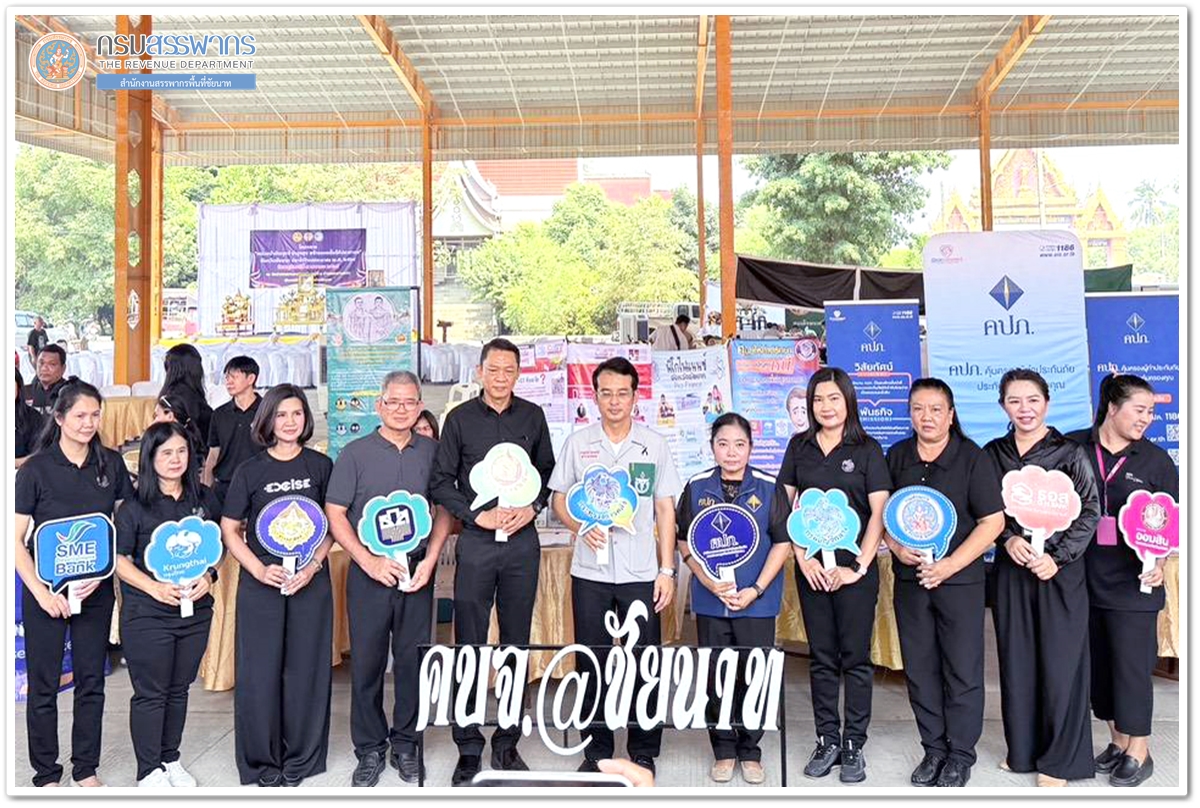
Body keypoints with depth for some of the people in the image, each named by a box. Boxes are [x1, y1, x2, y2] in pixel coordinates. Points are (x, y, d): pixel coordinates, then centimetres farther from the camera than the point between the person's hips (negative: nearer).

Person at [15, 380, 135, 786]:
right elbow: (15, 539, -8)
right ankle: (46, 774, 24)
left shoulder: (111, 464, 0)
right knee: (44, 685, 8)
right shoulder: (35, 469, -8)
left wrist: (103, 573, -7)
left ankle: (86, 770, 26)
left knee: (92, 681, 11)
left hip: (96, 589, 3)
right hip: (46, 590, -2)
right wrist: (41, 592, -14)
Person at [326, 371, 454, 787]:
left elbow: (445, 509, 8)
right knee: (367, 662, 6)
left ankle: (405, 744, 24)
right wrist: (369, 561, -11)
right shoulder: (356, 452, 0)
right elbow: (335, 514, -2)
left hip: (418, 571, 1)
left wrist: (430, 559, -4)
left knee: (413, 659, 8)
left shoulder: (431, 452, 5)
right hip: (370, 571, -1)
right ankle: (369, 749, 21)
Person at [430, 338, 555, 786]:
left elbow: (548, 471, 13)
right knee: (470, 646, 2)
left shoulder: (532, 416, 7)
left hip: (523, 541, 2)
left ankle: (508, 743, 21)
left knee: (516, 644, 9)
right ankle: (468, 748, 14)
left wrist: (532, 507, -5)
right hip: (475, 543, -2)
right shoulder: (460, 418, 2)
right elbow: (441, 481, 1)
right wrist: (477, 515, -11)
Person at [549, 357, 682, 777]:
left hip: (641, 573, 0)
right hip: (589, 573, 1)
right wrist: (581, 526, -12)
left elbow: (666, 511, 5)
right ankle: (596, 751, 23)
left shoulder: (655, 444, 3)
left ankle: (644, 754, 18)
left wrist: (667, 570, -1)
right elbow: (558, 499, 9)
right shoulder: (578, 443, 4)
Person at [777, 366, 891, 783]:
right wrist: (802, 557, -3)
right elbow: (785, 505, 7)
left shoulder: (867, 449, 0)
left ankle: (853, 744, 15)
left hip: (854, 568, -2)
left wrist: (859, 566, -10)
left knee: (855, 657, 4)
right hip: (812, 568, 3)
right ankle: (827, 740, 21)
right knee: (821, 658, 10)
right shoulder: (799, 446, 8)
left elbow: (879, 512, -4)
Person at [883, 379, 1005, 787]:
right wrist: (897, 547, -6)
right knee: (920, 668, 11)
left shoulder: (973, 458, -6)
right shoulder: (896, 457, 5)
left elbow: (993, 521, -9)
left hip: (959, 580, -3)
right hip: (910, 579, 4)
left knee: (962, 670, 4)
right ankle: (933, 748, 26)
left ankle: (961, 754, 21)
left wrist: (950, 565, -15)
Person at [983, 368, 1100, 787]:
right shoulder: (993, 453, 4)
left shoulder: (1069, 453, -5)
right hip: (1011, 569, 3)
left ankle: (1058, 759, 18)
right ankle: (1023, 748, 26)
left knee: (1059, 662, 3)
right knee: (1016, 659, 10)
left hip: (1060, 572, -3)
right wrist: (1008, 539, -10)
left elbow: (1090, 513, -5)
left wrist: (1058, 557, -13)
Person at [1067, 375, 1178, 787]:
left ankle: (1139, 752, 20)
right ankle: (1118, 740, 31)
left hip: (1133, 583, -2)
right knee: (1099, 663, 13)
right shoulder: (1073, 448, -1)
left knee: (1132, 666, 4)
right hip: (1085, 579, 2)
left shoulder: (1156, 459, -1)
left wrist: (1159, 564, -10)